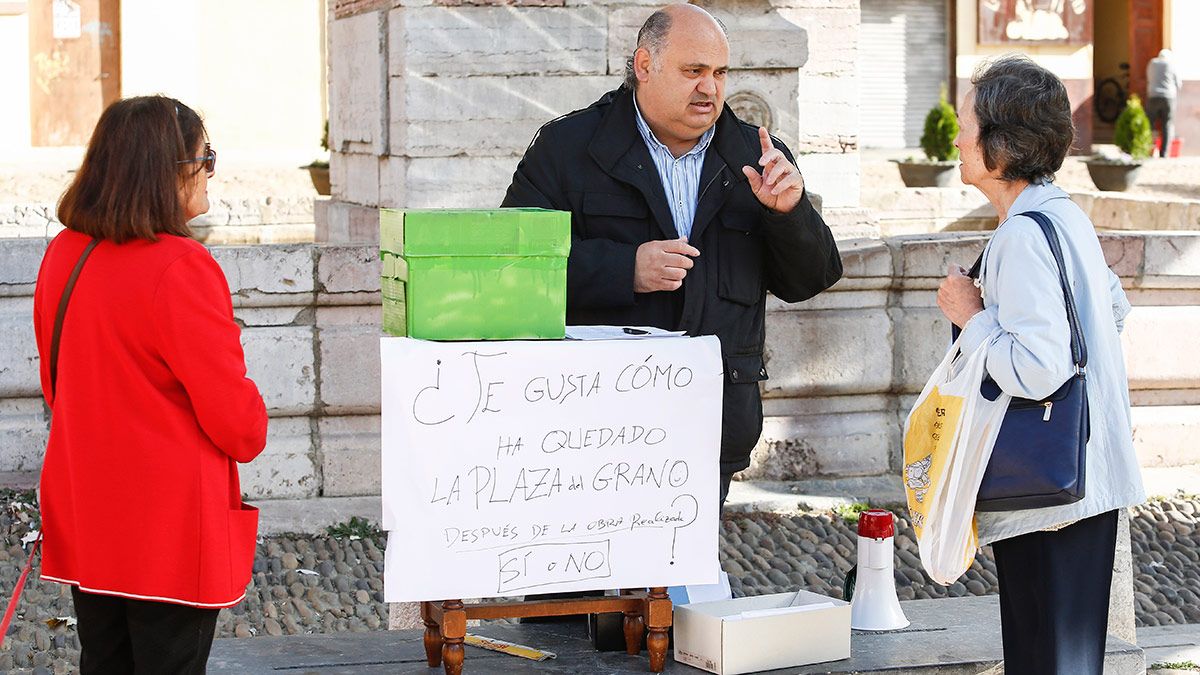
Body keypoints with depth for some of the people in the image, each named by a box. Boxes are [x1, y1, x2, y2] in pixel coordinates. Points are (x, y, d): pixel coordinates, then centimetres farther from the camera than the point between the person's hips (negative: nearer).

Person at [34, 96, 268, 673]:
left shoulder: (62, 256, 3)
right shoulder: (180, 269, -21)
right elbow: (232, 412, -16)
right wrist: (251, 431, 6)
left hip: (85, 519, 7)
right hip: (171, 527, -7)